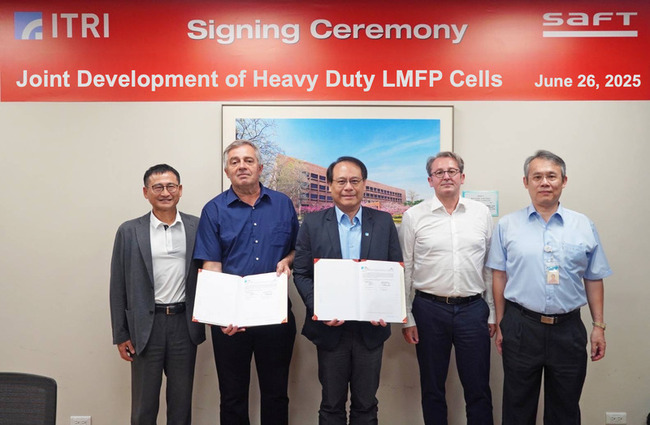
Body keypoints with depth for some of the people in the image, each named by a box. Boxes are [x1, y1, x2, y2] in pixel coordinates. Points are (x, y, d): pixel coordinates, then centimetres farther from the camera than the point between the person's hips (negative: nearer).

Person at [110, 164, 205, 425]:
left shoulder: (197, 227, 2)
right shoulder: (129, 231, 0)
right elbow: (118, 286, 1)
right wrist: (120, 335, 0)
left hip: (185, 324, 1)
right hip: (147, 326, -1)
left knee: (182, 402, 13)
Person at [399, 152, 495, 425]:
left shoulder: (482, 213, 5)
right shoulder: (414, 216, 0)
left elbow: (490, 266, 9)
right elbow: (405, 270, 2)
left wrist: (493, 312, 7)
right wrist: (407, 318, 0)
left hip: (473, 309, 1)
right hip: (429, 309, -1)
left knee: (478, 389, 9)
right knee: (432, 389, 13)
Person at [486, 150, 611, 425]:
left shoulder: (584, 226, 4)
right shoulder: (507, 225, 0)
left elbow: (594, 279, 8)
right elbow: (499, 276, 3)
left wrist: (599, 325, 5)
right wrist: (500, 325, 2)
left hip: (568, 329, 1)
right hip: (520, 327, -1)